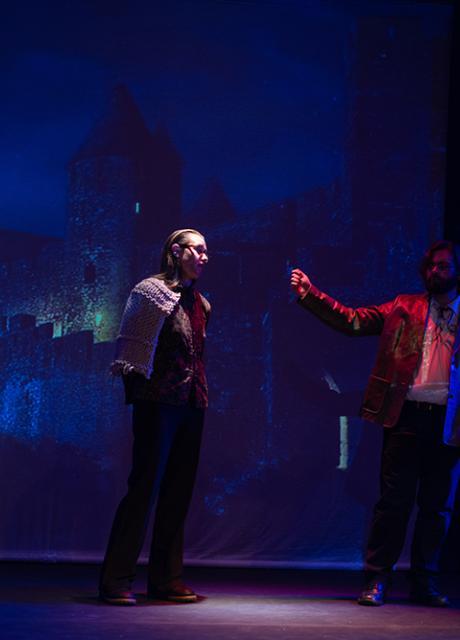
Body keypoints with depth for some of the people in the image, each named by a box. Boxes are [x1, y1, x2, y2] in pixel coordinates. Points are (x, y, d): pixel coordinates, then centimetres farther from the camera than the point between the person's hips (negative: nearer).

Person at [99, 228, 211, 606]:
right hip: (159, 403, -7)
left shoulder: (200, 303, 17)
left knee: (179, 493, 7)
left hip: (191, 404, 7)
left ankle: (165, 578, 14)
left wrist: (201, 394, 14)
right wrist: (136, 390, -8)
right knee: (145, 487, -8)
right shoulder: (151, 291, -3)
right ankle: (116, 580, -3)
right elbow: (131, 345, -4)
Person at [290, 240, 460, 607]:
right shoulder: (405, 308, 11)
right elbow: (352, 321, 7)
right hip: (407, 415, -1)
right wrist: (309, 294, -1)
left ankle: (425, 583, 19)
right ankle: (377, 579, 8)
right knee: (394, 501, 1)